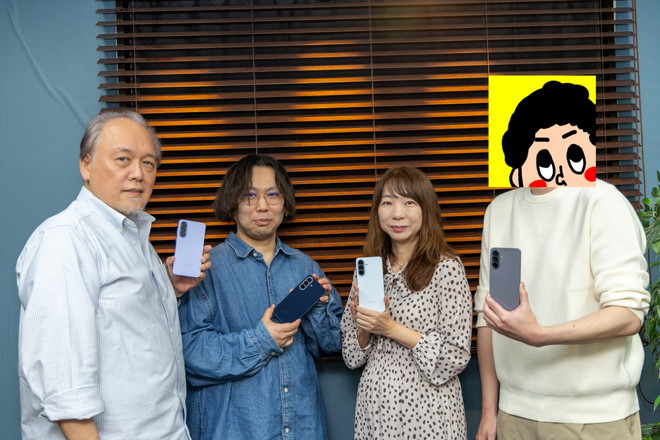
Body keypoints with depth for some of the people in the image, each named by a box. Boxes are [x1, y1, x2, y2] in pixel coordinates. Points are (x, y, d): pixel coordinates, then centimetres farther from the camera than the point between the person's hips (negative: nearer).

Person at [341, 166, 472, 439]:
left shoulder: (446, 267, -10)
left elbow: (456, 358, -12)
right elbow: (352, 356, 7)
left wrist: (392, 329, -18)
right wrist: (364, 327, -12)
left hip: (425, 407, -4)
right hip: (374, 406, 4)